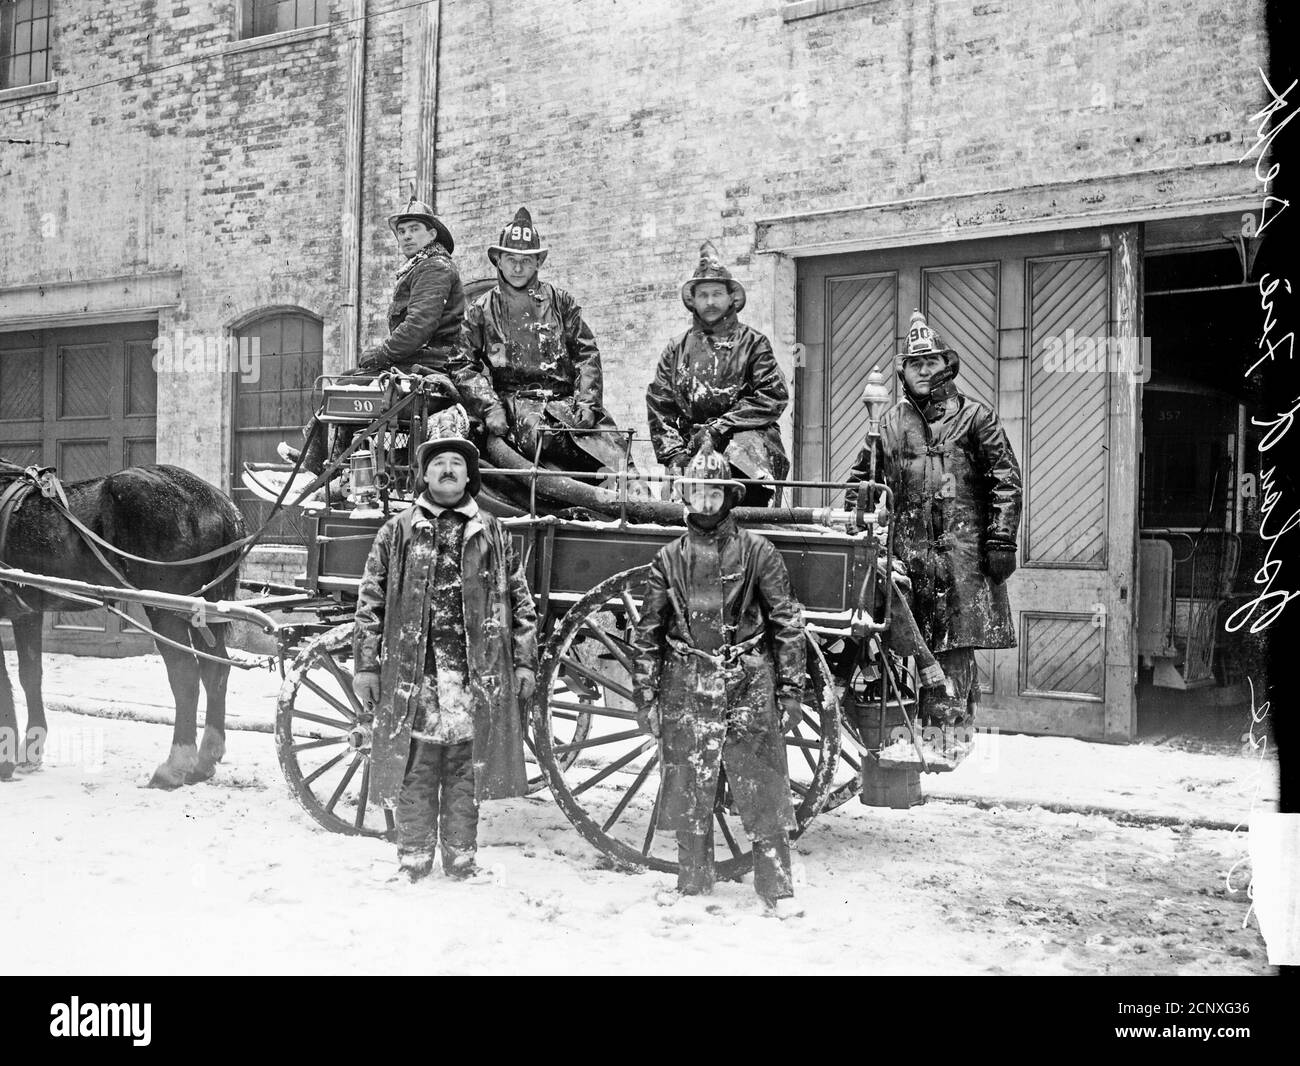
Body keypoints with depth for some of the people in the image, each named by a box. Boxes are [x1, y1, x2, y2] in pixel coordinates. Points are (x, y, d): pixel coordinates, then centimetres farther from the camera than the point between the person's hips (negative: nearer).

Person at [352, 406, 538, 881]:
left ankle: (461, 860, 18)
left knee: (466, 769, 7)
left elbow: (520, 601, 11)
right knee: (415, 770, 3)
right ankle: (413, 861, 13)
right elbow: (370, 602, 5)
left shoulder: (491, 534, 10)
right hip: (411, 672, -1)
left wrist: (524, 662, 5)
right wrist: (366, 665, 0)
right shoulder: (398, 532, 7)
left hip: (477, 676, 1)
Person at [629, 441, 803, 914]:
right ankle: (692, 891, 20)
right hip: (686, 696, 2)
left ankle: (777, 892, 9)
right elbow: (647, 635, 9)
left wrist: (791, 690, -1)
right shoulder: (669, 559, 7)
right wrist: (646, 697, 5)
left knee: (764, 794, -1)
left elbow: (787, 624, 2)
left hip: (750, 693, -2)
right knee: (689, 800, 8)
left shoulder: (757, 552, 2)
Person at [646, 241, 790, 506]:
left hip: (744, 436, -2)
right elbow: (659, 406, 15)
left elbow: (774, 396, 0)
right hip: (691, 443, 2)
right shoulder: (677, 349, 20)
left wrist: (719, 428, -8)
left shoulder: (752, 342, 12)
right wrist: (673, 454, -1)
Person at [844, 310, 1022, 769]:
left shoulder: (974, 416, 5)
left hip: (962, 549, -3)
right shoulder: (889, 424, 15)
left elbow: (1005, 481, 1)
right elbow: (862, 479, 21)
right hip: (907, 550, 3)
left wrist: (1001, 542, -6)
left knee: (954, 646, -7)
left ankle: (949, 737, -4)